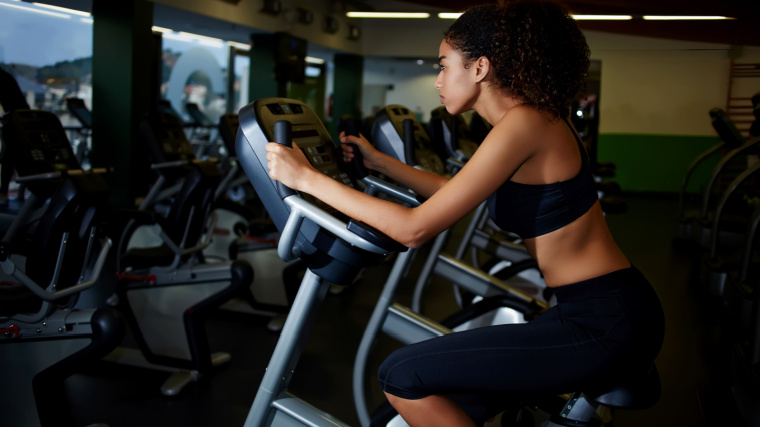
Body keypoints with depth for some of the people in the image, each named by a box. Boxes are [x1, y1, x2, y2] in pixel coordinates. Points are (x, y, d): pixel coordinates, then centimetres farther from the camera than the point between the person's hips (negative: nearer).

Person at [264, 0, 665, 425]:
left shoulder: (523, 124, -19)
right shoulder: (534, 120, 10)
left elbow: (414, 228, -21)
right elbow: (457, 194, 24)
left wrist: (308, 177, -14)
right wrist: (382, 163, 23)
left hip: (604, 325, -10)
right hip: (606, 313, 10)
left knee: (403, 376, -8)